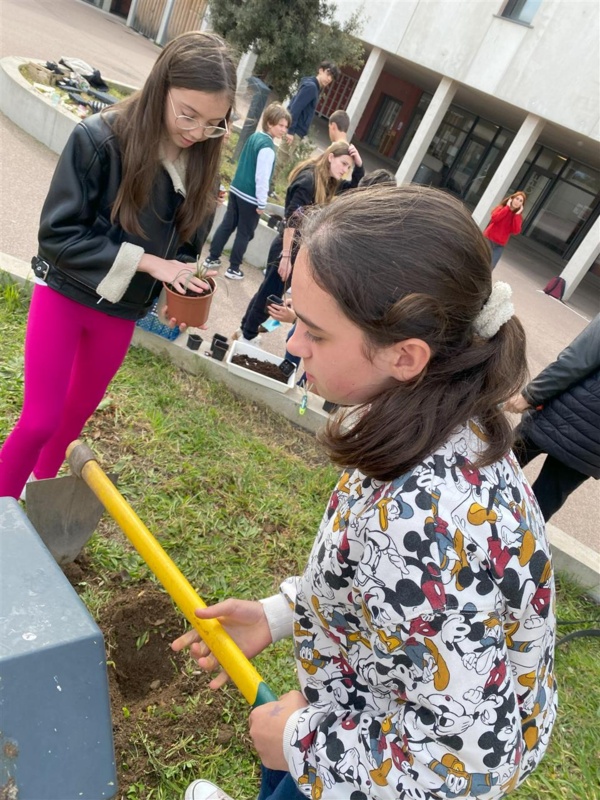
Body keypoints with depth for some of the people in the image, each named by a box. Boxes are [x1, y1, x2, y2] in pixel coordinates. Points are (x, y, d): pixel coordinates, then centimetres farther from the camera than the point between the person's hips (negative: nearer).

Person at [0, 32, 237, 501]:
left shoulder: (202, 168, -5)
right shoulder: (99, 138, -19)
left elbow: (187, 245, 6)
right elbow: (57, 233, -20)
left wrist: (182, 284, -15)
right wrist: (145, 261, -27)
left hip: (123, 313, 5)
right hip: (67, 296, -4)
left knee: (77, 413, 19)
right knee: (40, 420, -1)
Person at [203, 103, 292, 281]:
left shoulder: (254, 136, 9)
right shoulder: (267, 147, -19)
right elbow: (262, 178, -21)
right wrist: (261, 203, -16)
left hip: (236, 189, 9)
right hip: (250, 197, -9)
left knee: (227, 225, 16)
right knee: (245, 233, 4)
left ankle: (212, 258, 24)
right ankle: (234, 268, 12)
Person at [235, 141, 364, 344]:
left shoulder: (327, 183, 10)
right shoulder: (309, 179, -17)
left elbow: (357, 187, 23)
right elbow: (292, 219, -22)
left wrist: (359, 164, 5)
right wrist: (286, 256, -24)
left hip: (299, 249, 9)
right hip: (288, 248, -9)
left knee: (269, 292, 17)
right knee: (270, 293, 2)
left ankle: (245, 330, 31)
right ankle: (247, 336, 18)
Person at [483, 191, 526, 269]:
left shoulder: (518, 217, 4)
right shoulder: (502, 208, 1)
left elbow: (515, 231, -11)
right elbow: (494, 218, -19)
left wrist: (517, 215, -11)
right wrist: (507, 208, -13)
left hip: (500, 245, 1)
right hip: (488, 239, -1)